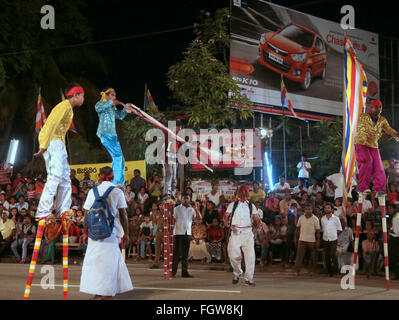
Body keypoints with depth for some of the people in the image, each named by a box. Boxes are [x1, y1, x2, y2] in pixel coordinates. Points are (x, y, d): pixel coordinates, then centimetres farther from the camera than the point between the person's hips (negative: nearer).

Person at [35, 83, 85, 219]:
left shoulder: (69, 108, 24)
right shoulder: (65, 105, -8)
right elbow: (51, 124, -17)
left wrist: (63, 151, 15)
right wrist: (44, 146, -22)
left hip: (58, 143, 11)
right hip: (52, 142, -11)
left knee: (65, 177, 7)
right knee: (55, 175, -20)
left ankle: (63, 212, 5)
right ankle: (43, 212, -26)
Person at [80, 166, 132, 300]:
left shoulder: (93, 192, 4)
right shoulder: (118, 192, 0)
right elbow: (123, 215, 0)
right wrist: (126, 233, 8)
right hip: (113, 232, -1)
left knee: (95, 259, 6)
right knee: (110, 261, 4)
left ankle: (98, 293, 6)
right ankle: (108, 292, 5)